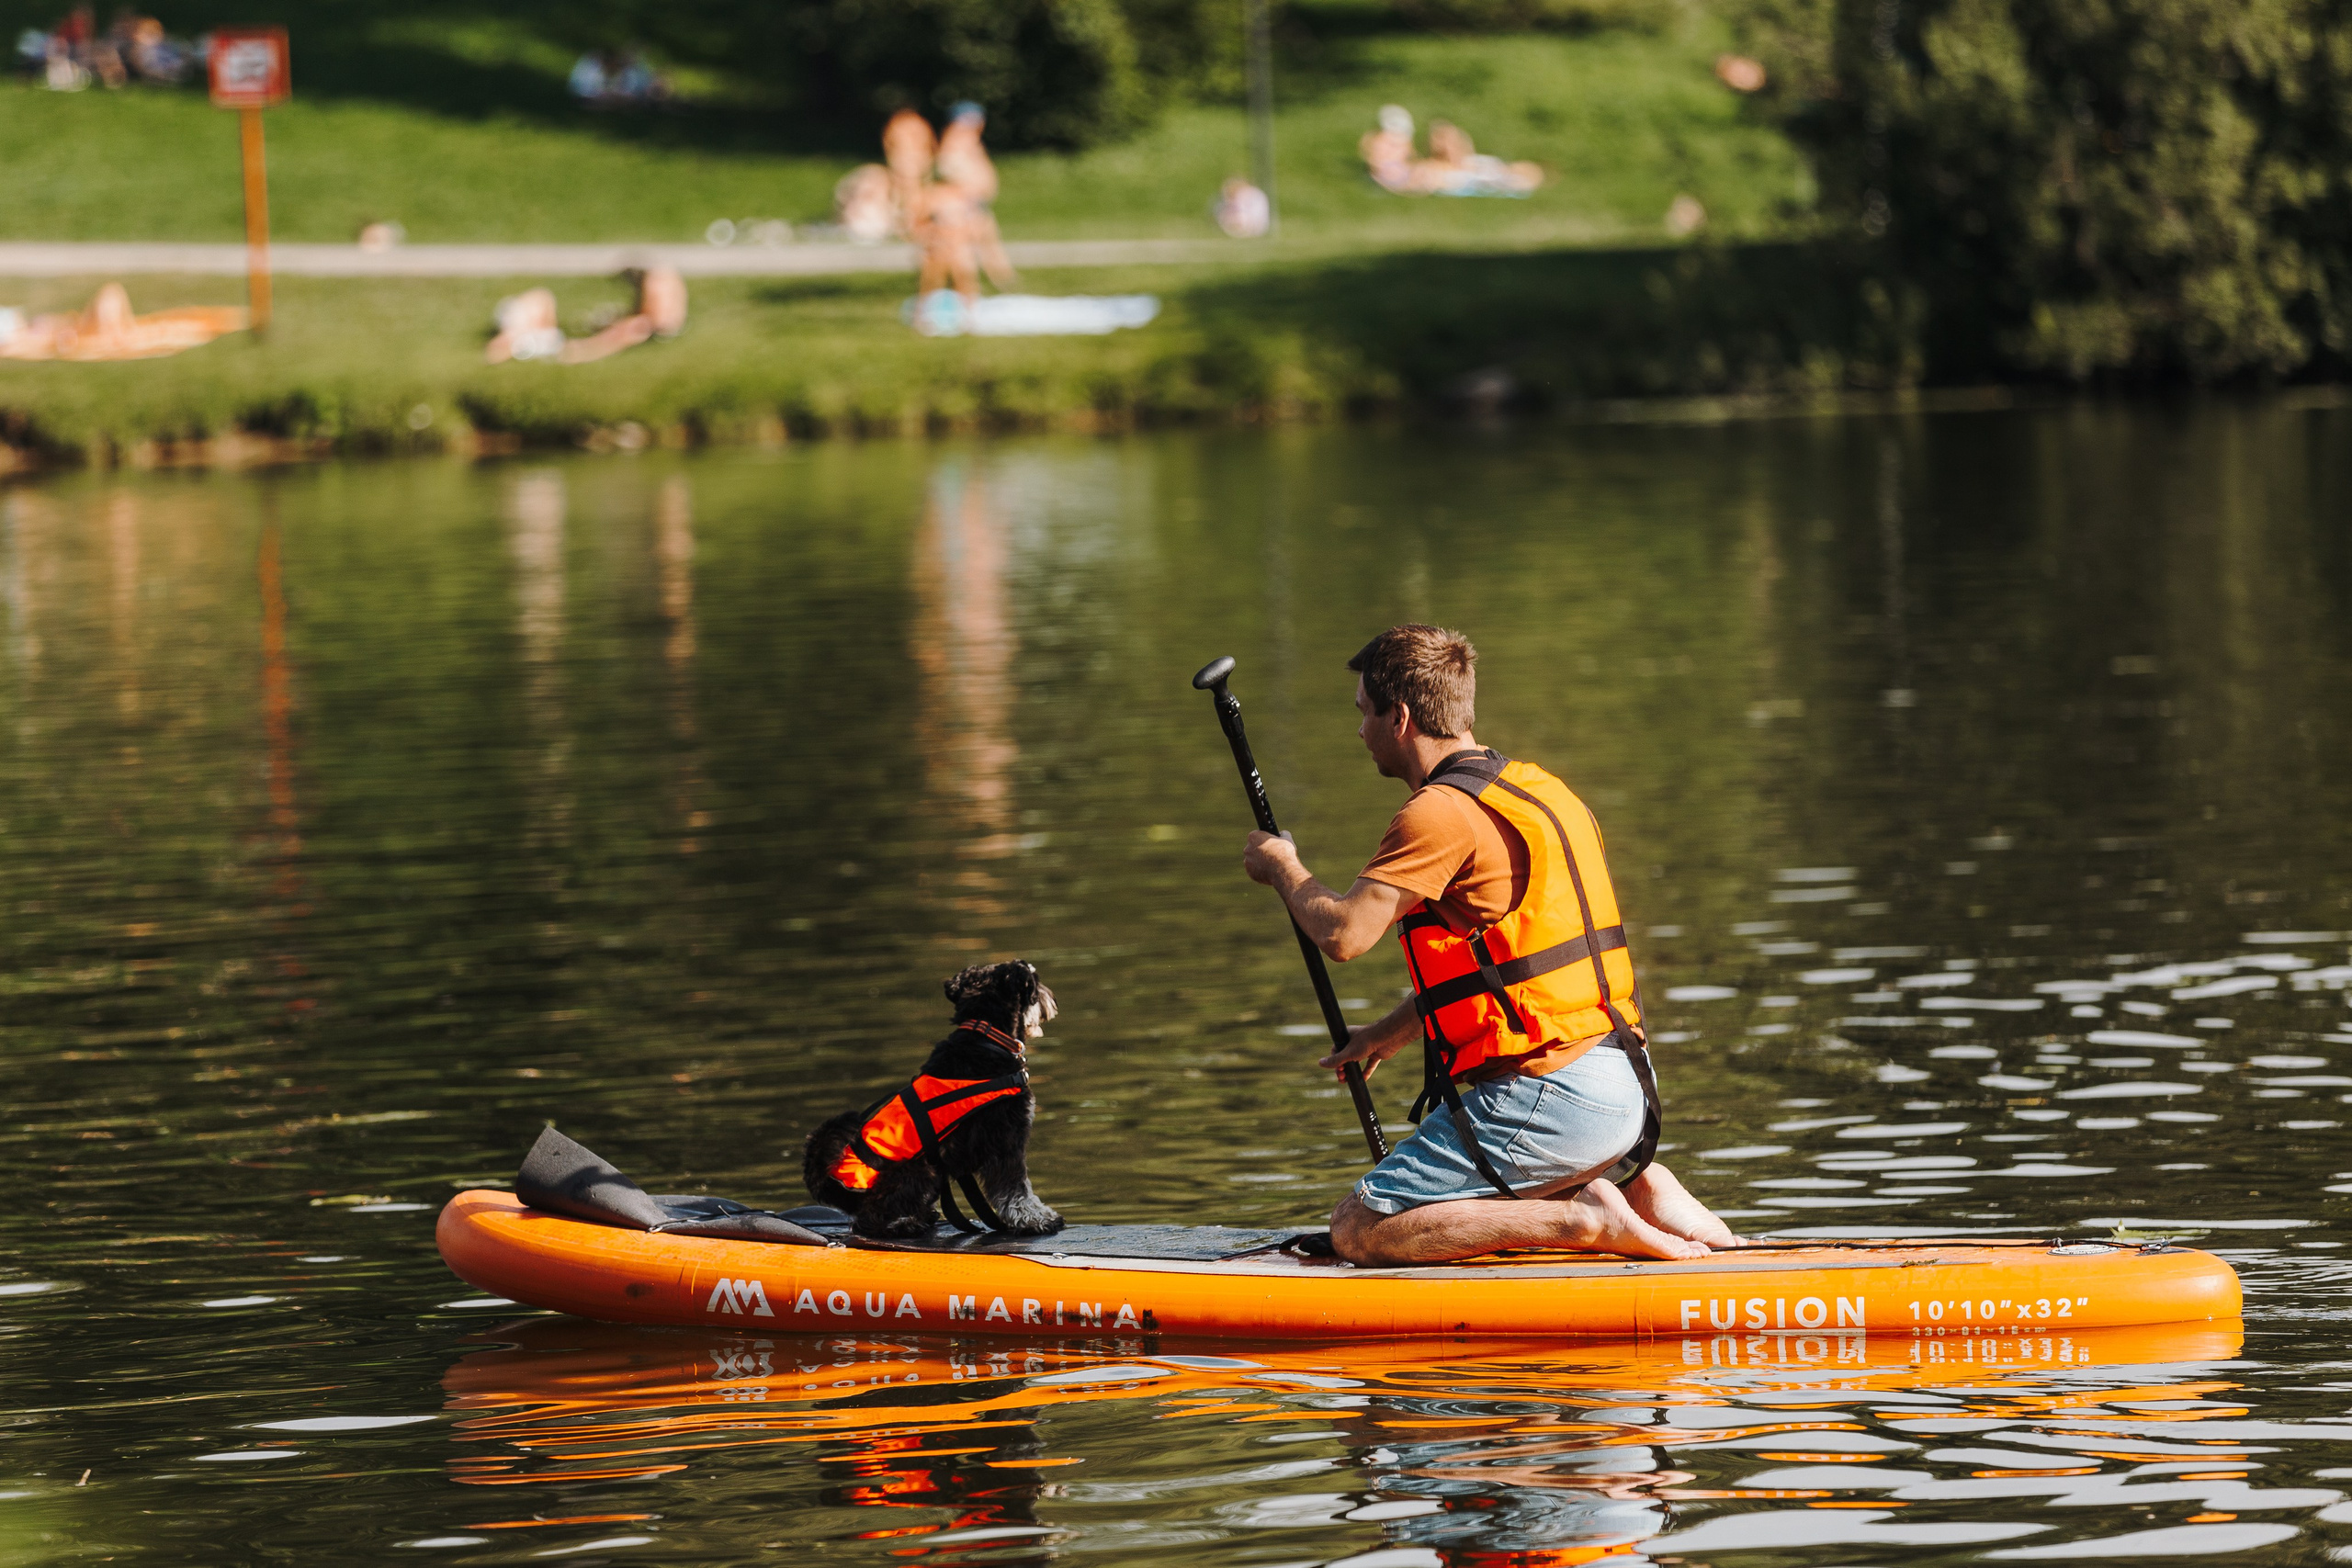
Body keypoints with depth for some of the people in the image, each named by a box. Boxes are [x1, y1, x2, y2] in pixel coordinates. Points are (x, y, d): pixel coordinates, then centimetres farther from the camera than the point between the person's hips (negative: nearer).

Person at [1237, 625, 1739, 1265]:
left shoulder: (1443, 812, -13)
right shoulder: (1533, 788, 18)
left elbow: (1343, 933, -18)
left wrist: (1284, 868, 2)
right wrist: (1386, 1036, 34)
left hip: (1547, 1102, -9)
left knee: (1358, 1232, -5)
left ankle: (1584, 1219, -12)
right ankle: (1635, 1190, 9)